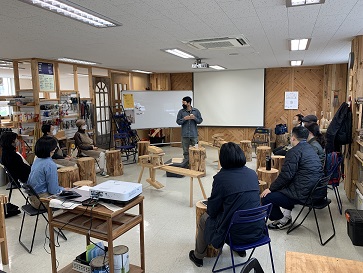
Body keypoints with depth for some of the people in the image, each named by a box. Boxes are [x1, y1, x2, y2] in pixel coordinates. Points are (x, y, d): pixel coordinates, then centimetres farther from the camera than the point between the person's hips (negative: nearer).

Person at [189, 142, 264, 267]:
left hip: (236, 234, -5)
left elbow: (212, 211, -7)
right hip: (257, 231, 5)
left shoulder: (221, 177, -16)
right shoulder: (253, 174, 0)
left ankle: (198, 256, 41)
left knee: (204, 219, 23)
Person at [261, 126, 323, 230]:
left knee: (265, 198, -6)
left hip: (304, 194, -10)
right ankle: (287, 214, 27)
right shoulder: (311, 149, 14)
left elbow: (286, 175, -18)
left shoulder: (294, 152, -15)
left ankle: (282, 220, 14)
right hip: (316, 191, 10)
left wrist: (270, 189, -8)